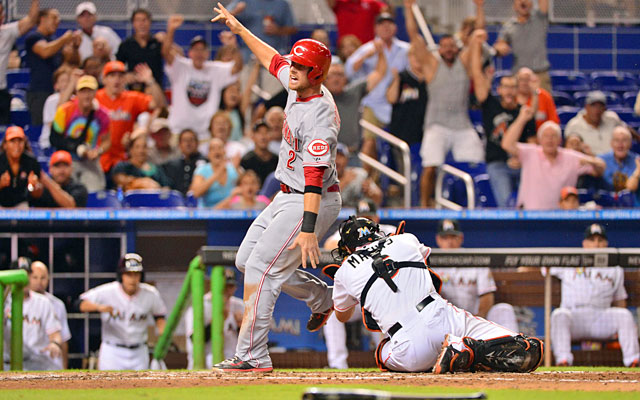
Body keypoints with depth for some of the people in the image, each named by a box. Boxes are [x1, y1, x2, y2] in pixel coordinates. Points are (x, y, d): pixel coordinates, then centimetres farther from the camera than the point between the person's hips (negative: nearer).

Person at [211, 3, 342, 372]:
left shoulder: (320, 117, -27)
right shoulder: (298, 86, -1)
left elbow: (315, 177, -35)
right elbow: (272, 59, 21)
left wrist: (308, 228, -40)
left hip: (312, 202, -10)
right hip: (287, 198, 10)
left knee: (261, 267, -17)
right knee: (247, 260, 16)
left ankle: (253, 356, -15)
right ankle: (321, 297, 31)